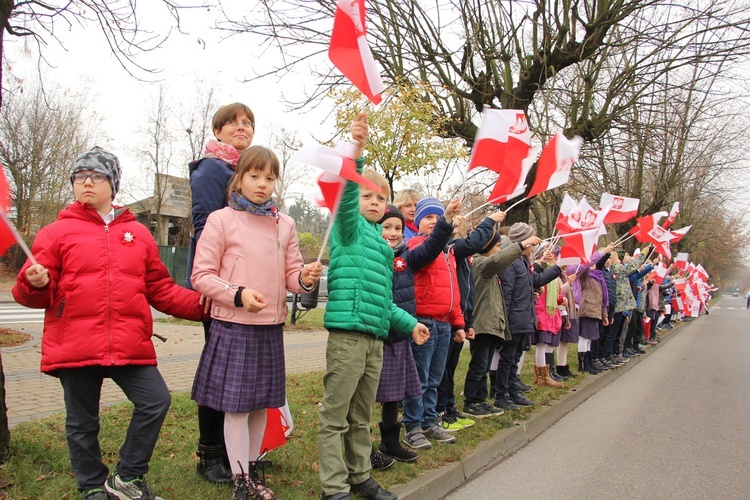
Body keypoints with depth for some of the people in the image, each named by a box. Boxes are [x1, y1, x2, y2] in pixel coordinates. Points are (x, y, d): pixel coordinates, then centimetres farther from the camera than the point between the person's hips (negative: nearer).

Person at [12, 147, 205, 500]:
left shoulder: (137, 234, 11)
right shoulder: (57, 232, 4)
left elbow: (161, 290, 12)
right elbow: (36, 295, 2)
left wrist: (200, 305, 2)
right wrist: (34, 283, -21)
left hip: (129, 346, 2)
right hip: (74, 347, -1)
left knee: (156, 401, -4)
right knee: (82, 422, 10)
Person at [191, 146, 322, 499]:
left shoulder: (284, 224, 9)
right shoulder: (221, 220, -3)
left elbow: (291, 273, 10)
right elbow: (201, 275, -5)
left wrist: (305, 278, -13)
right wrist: (238, 295, -18)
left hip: (271, 327, 4)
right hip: (233, 325, -4)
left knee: (261, 403, 14)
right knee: (236, 405, 0)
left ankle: (253, 471, 30)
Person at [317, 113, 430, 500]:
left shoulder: (383, 244, 21)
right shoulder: (350, 227, 1)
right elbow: (345, 197, -21)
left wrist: (409, 323, 19)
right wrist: (354, 155, -35)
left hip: (376, 337, 7)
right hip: (347, 333, -7)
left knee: (361, 416, 18)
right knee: (334, 416, -1)